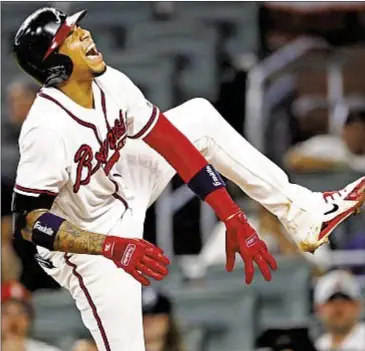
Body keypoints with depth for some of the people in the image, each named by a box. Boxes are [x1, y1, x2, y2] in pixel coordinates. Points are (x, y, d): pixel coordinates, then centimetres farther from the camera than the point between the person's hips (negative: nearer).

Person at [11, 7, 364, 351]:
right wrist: (112, 247, -42)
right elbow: (29, 220, -32)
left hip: (121, 188, 7)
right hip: (84, 247, -7)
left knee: (199, 117, 9)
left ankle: (302, 212, 11)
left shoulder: (109, 84, -14)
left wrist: (231, 216, -15)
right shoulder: (46, 128, -34)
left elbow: (169, 141, -11)